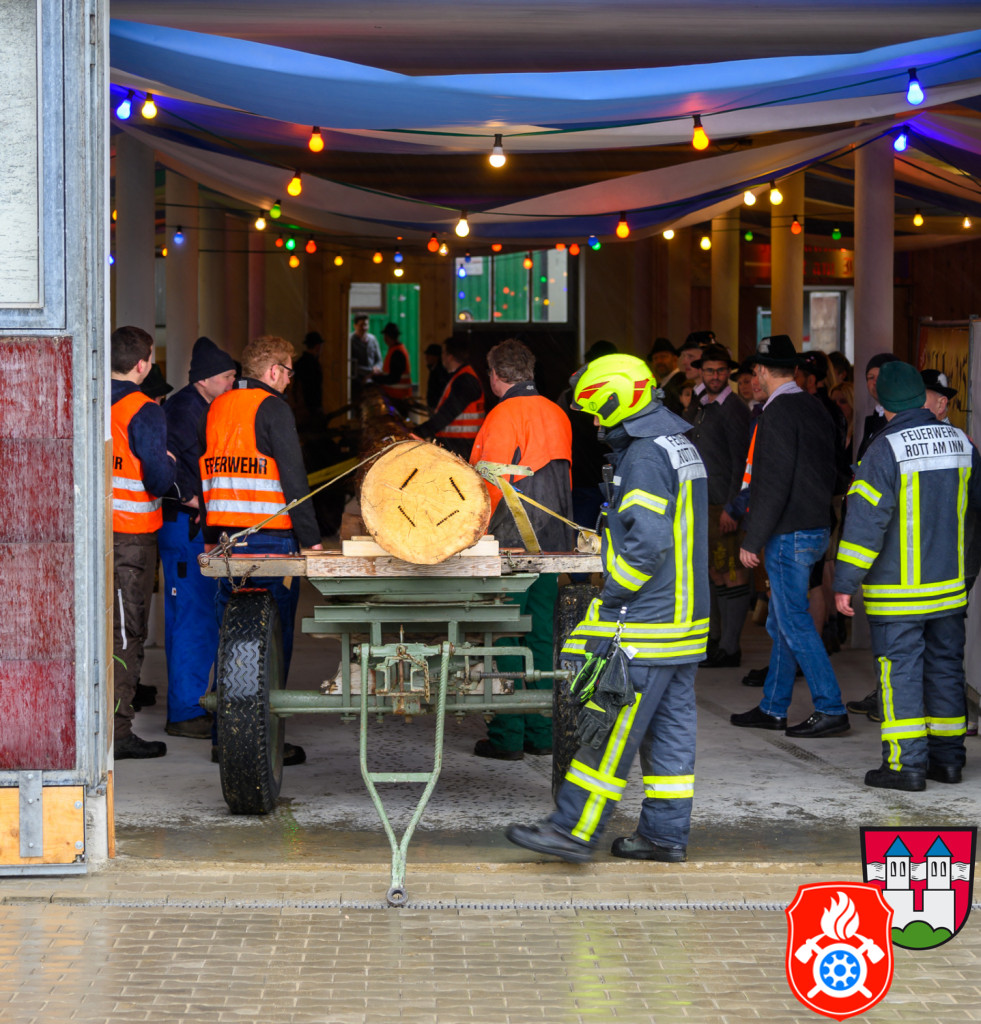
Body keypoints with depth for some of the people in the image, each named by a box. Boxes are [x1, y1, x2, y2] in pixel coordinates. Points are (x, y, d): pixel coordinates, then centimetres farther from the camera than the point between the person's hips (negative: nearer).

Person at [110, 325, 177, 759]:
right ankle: (116, 733, 0)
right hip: (129, 536, -6)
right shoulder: (143, 411, -14)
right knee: (125, 633, 0)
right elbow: (158, 480, -19)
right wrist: (169, 464, 3)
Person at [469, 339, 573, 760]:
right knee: (541, 634, 10)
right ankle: (541, 732, 12)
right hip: (552, 542, 7)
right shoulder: (557, 415, 11)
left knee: (504, 636, -3)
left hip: (510, 543, -7)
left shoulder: (503, 416, -11)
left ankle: (507, 736, -3)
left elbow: (492, 486, -14)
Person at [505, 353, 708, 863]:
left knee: (608, 729, -6)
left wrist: (610, 600, -14)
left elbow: (647, 543, -24)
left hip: (645, 625, -10)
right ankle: (665, 834, 14)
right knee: (670, 727, 11)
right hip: (684, 619, 10)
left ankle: (573, 829, -2)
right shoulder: (681, 446, 15)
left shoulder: (645, 456, -16)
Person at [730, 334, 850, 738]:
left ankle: (831, 710, -4)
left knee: (794, 624, -5)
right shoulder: (814, 408, 11)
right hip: (815, 527, 9)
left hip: (789, 534, -9)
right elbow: (829, 472, 18)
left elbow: (773, 483, -21)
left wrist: (752, 540, -16)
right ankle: (773, 708, 22)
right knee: (781, 624, 16)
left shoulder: (777, 413, -16)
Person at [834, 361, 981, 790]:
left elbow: (865, 519, -17)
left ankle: (906, 763, -4)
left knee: (900, 669, -1)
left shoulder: (886, 449, -15)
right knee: (945, 667, 14)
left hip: (897, 591, -6)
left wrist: (845, 583, -13)